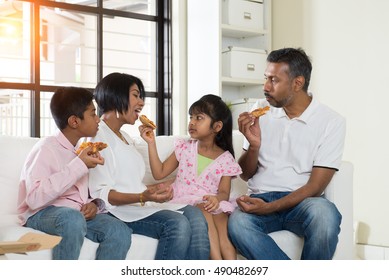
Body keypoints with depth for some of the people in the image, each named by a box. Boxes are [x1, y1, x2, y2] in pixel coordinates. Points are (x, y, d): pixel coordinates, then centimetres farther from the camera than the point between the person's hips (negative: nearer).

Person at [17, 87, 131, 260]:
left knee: (119, 231, -22)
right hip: (42, 213, -6)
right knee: (73, 219, -39)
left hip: (80, 213, 7)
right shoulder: (47, 148, -9)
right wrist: (78, 166, -22)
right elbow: (35, 198, -24)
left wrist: (94, 204, -6)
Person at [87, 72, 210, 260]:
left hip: (139, 204, 9)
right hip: (118, 210, -9)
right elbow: (101, 194, -15)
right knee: (177, 223, -28)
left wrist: (154, 189, 9)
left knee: (194, 215, -14)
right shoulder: (99, 136, -5)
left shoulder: (126, 138, 27)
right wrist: (142, 197, -26)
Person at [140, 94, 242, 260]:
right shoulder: (184, 147, 11)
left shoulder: (225, 159, 6)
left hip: (211, 203, 1)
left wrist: (216, 198, -25)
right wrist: (151, 143, 2)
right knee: (202, 209, -35)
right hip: (184, 201, -1)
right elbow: (159, 173, 8)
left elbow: (224, 192, 0)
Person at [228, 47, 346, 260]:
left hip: (301, 202, -2)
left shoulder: (332, 121, -3)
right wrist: (254, 145, -10)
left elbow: (315, 187, -7)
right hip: (260, 197, 2)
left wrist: (269, 207, -20)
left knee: (324, 215, -37)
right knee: (237, 223, -33)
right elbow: (246, 174, 12)